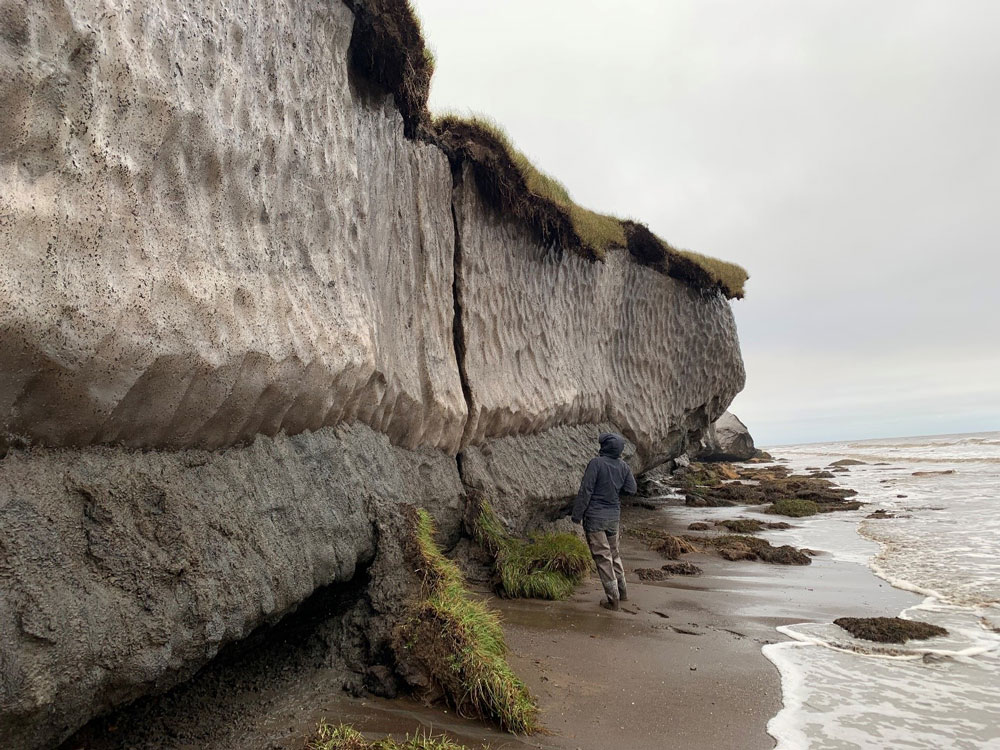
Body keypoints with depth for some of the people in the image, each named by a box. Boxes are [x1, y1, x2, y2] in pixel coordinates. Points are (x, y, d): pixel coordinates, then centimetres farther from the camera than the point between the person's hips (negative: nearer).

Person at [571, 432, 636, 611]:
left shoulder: (596, 463, -16)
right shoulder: (623, 467, 0)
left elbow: (585, 490, -17)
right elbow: (631, 489, 7)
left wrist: (577, 514, -10)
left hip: (595, 516, -6)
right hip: (613, 516, 6)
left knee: (602, 557, 2)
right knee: (614, 553, 22)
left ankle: (614, 600, 6)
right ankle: (622, 591, 32)